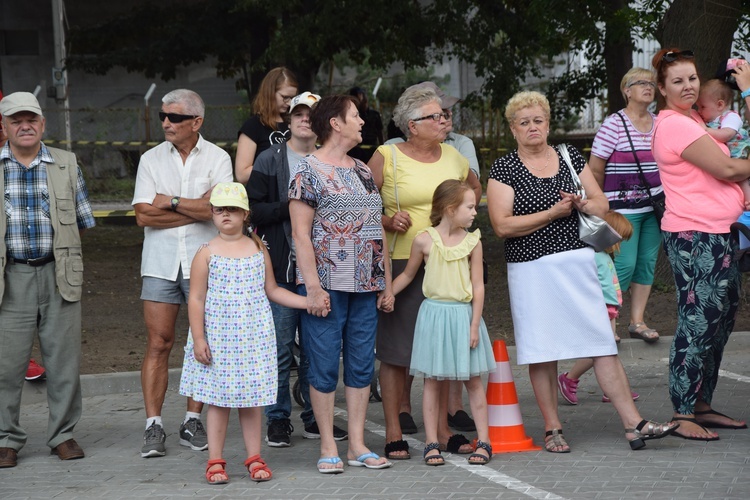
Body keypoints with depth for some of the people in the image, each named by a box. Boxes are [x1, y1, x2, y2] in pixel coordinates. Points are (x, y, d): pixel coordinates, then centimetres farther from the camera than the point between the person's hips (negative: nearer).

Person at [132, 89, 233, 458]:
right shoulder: (151, 160, 8)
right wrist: (196, 209, -6)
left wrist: (172, 202, -6)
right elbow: (144, 216, -3)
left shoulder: (217, 159, 3)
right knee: (158, 344, -4)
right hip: (161, 261, 1)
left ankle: (193, 421, 13)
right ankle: (153, 426, -2)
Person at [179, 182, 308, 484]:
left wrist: (308, 302, 7)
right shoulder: (207, 253, -3)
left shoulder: (258, 250, 6)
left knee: (251, 398, 6)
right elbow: (196, 299, -3)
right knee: (218, 399, 1)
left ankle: (254, 459, 15)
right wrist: (198, 339, -9)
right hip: (218, 338, -2)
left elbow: (272, 290, 14)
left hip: (253, 338, 2)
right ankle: (215, 461, 9)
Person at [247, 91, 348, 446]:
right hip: (281, 266, -3)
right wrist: (291, 207, -14)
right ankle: (278, 419, 7)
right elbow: (254, 210, -4)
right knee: (280, 346, -2)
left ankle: (314, 417, 16)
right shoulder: (270, 160, 4)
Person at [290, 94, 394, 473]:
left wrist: (386, 283, 12)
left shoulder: (364, 171, 15)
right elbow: (300, 233, -10)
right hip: (326, 285, -6)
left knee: (362, 364, 7)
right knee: (325, 366, -2)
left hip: (365, 286, 6)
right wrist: (313, 288, -15)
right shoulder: (309, 170, -5)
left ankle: (357, 445, 14)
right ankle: (328, 448, 5)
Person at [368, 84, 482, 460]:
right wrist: (388, 221, -16)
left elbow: (475, 187, 31)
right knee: (395, 350, -1)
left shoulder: (452, 157, 11)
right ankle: (394, 434, 7)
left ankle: (442, 430, 16)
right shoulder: (386, 157, -3)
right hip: (400, 263, -4)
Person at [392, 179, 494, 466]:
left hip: (463, 315, 1)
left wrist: (474, 324, -4)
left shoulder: (472, 242, 1)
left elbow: (478, 286, 1)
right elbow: (407, 275, 11)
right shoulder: (425, 240, -3)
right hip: (434, 314, -1)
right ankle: (431, 443, 9)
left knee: (473, 380, 6)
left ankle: (484, 441, 12)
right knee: (431, 381, 3)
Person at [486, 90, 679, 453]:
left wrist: (581, 204, -9)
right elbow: (502, 225, -10)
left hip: (577, 262, 2)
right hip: (531, 270, -2)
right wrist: (553, 212, -11)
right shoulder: (503, 169, 0)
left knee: (602, 342, -2)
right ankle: (553, 429, 11)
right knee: (541, 352, 0)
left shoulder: (570, 157, 11)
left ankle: (634, 423, -2)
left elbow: (602, 205, 13)